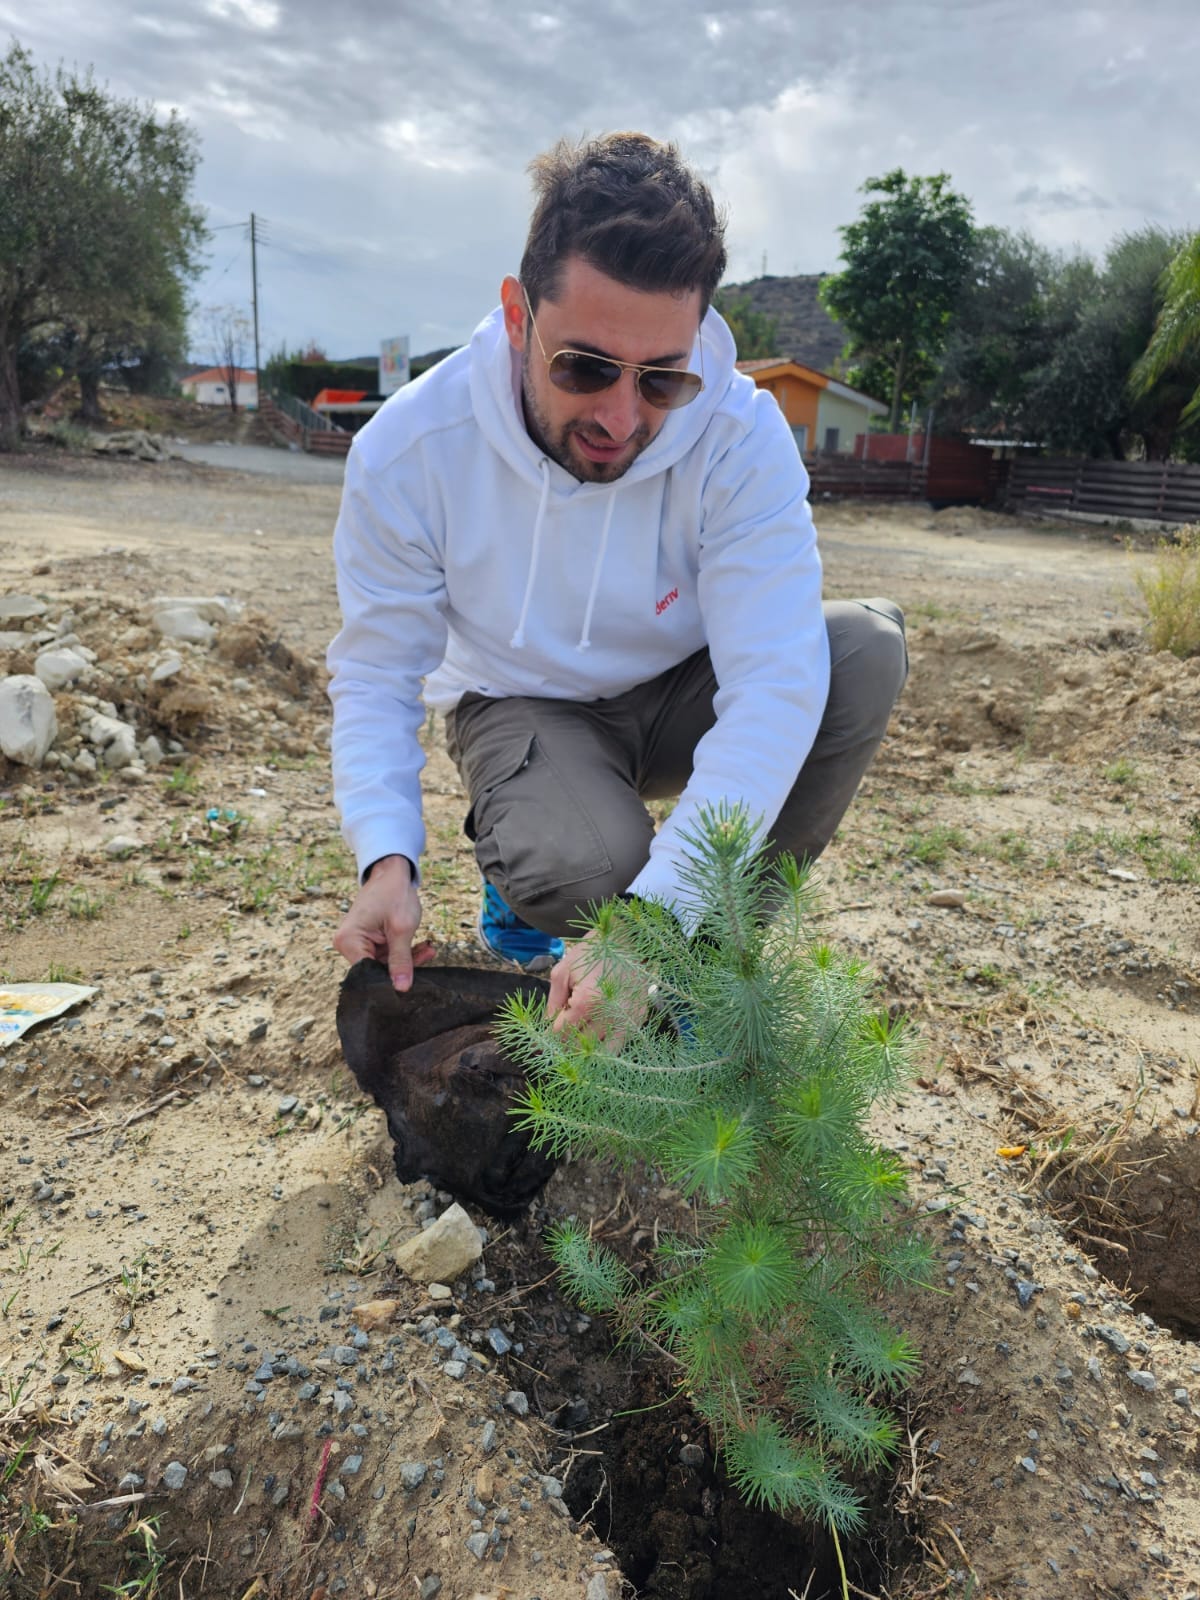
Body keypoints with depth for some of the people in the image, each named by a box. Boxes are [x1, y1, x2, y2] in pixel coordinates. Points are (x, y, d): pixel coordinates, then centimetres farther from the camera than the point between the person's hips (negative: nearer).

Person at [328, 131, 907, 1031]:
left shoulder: (744, 438, -25)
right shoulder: (407, 450, -22)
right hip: (522, 706, -2)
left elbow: (773, 686, -33)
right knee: (580, 867, -35)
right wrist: (387, 857, -28)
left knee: (868, 649, -26)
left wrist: (652, 916, -42)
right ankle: (524, 867, 5)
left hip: (681, 697, 2)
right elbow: (376, 676, -12)